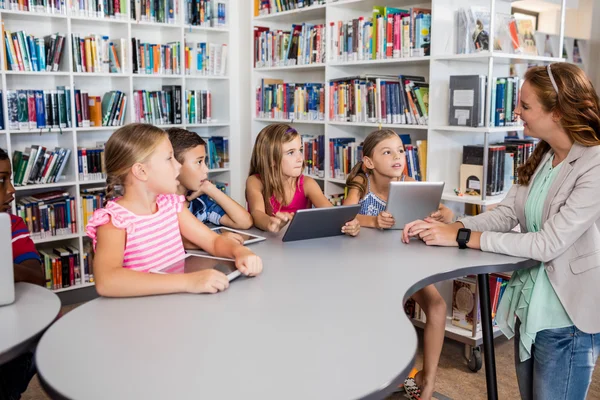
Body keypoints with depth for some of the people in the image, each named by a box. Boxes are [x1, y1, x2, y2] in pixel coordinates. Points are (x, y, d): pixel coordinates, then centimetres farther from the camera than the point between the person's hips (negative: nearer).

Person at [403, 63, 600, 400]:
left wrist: (462, 238, -24)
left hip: (566, 320, -7)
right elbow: (505, 215, 1)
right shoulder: (541, 158, 4)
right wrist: (447, 227, -15)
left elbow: (549, 244, -26)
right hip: (528, 304, 8)